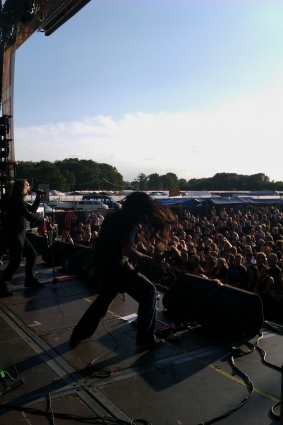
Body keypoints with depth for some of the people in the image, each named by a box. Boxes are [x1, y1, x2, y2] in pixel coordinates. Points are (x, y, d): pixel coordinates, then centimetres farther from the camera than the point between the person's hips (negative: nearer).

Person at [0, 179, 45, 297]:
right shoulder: (17, 200, -17)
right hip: (14, 234, -10)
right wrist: (42, 220, -8)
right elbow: (29, 216, -22)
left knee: (31, 254, 14)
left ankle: (30, 280, 24)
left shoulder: (17, 199, 15)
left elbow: (32, 209, 19)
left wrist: (38, 197, 8)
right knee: (16, 261, -9)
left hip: (19, 234, 10)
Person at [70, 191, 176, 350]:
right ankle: (146, 339, 7)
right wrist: (151, 259, -21)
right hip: (115, 265, -9)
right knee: (148, 292, 2)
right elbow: (127, 250, -26)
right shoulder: (132, 222, -14)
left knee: (106, 295, 29)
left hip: (101, 263, 9)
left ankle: (80, 333, 37)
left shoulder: (115, 216, 13)